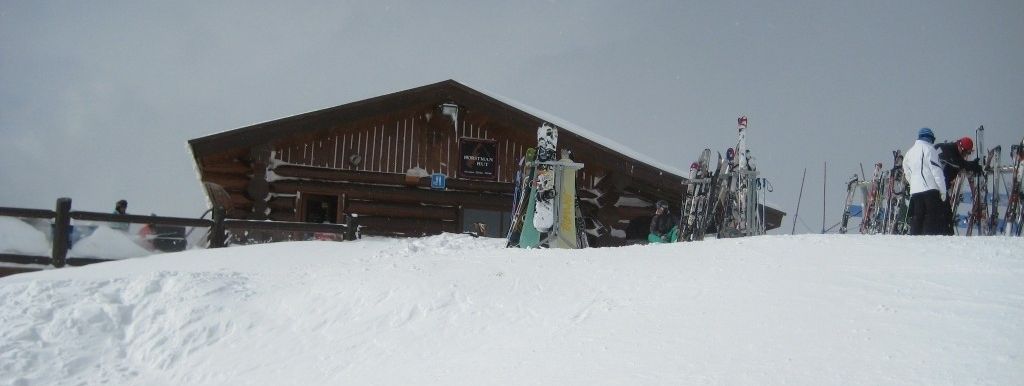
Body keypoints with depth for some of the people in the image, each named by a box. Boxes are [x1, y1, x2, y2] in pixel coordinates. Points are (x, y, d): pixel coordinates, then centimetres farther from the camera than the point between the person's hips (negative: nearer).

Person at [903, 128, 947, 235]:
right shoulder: (928, 149, -2)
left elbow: (907, 175, 22)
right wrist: (943, 190, -8)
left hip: (914, 191, 6)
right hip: (930, 190, -6)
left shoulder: (909, 152, 20)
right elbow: (937, 170, -8)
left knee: (916, 221, 8)